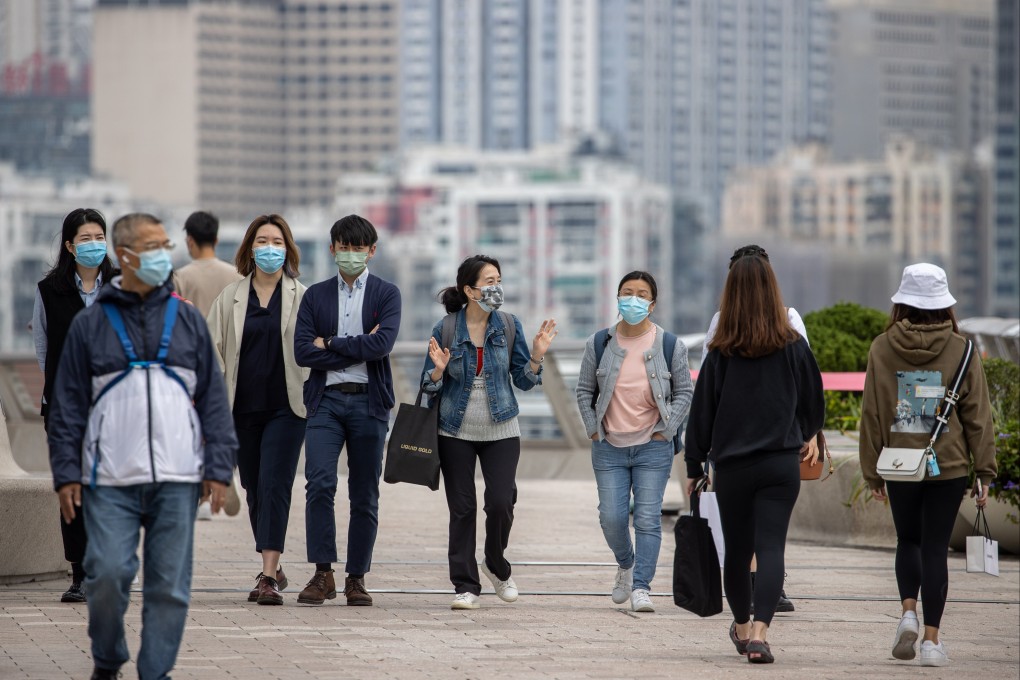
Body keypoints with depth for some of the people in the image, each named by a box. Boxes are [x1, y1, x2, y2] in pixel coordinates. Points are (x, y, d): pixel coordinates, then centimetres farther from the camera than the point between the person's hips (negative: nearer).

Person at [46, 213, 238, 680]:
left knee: (170, 584, 0)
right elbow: (67, 405, 7)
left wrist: (218, 469, 4)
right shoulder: (90, 325, 6)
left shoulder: (188, 321, 11)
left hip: (177, 481, 2)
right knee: (108, 574, -9)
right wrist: (66, 473, 1)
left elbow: (214, 400, 11)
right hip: (110, 479, -2)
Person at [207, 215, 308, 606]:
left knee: (274, 485, -13)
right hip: (243, 408, 4)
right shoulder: (231, 298, 9)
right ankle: (272, 569, 24)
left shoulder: (303, 298, 1)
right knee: (254, 490, 10)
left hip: (286, 408, -4)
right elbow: (213, 350, 8)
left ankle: (269, 577, -18)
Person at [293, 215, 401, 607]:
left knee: (365, 495, 3)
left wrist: (330, 344, -6)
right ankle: (323, 574, -10)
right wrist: (358, 348, -7)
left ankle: (356, 578, 11)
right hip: (326, 400, 0)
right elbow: (303, 351, -2)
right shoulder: (316, 296, 10)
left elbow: (382, 344, -11)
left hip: (369, 401, 0)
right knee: (319, 483, -15)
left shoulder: (386, 294, 6)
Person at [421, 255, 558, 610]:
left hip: (501, 431, 1)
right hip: (456, 431, -1)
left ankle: (497, 567, 20)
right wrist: (438, 370, -20)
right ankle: (465, 586, 7)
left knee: (501, 503, -8)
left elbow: (524, 380, 4)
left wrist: (537, 355, -13)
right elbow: (430, 388, 1)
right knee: (462, 509, 0)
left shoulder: (509, 326, 1)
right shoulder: (445, 329, -5)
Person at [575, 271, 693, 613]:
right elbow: (584, 390, 9)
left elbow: (684, 392, 5)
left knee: (648, 519, -7)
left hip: (653, 447, -1)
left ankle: (641, 586, -3)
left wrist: (665, 430, -3)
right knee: (612, 518, 2)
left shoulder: (670, 346, -1)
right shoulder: (599, 344, 1)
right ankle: (625, 565, 31)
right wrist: (593, 428, 1)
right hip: (609, 447, 1)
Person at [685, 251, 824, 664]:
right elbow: (814, 401, 9)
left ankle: (741, 627, 35)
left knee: (737, 551, 16)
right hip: (781, 463, -1)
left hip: (732, 465, 1)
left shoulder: (721, 353, -5)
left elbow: (702, 410, -1)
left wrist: (694, 467, 8)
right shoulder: (793, 347, -2)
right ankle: (759, 633, -23)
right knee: (771, 549, -6)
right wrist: (804, 436, 30)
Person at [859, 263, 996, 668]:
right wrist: (984, 471, 5)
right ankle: (931, 639, 3)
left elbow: (871, 414, 1)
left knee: (908, 541, 20)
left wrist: (871, 471, 8)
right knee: (935, 547, 5)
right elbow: (977, 415, -1)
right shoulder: (961, 350, -4)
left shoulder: (882, 349, -2)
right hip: (949, 467, -1)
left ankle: (908, 612, -2)